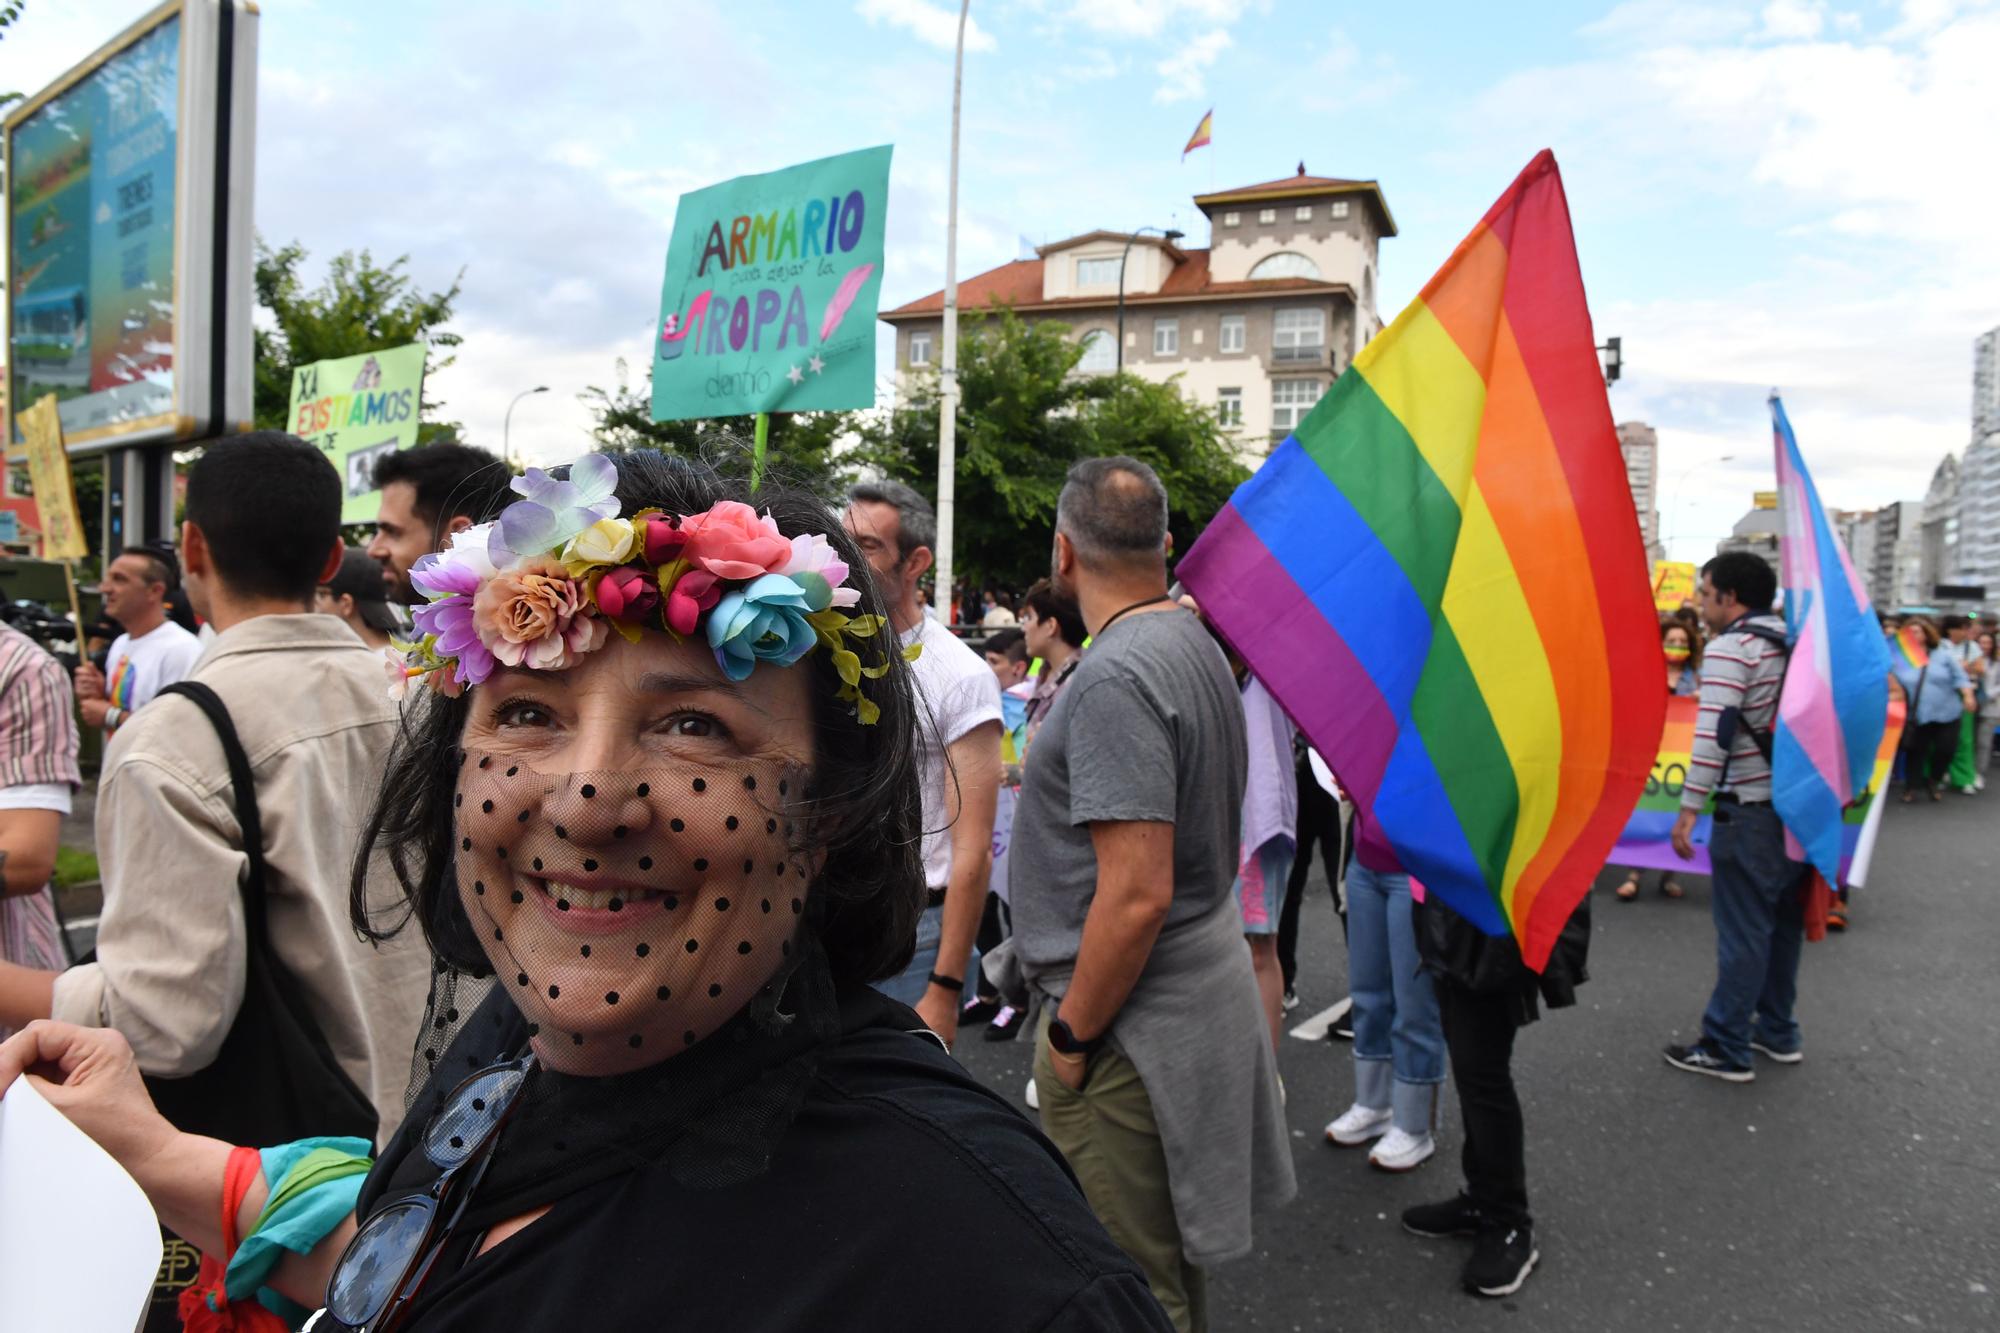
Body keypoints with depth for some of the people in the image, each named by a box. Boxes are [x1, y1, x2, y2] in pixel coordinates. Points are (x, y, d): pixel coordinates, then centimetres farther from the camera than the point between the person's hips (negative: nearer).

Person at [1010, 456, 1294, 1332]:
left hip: (1132, 1023, -10)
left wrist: (1070, 1034, -15)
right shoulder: (1195, 644, 8)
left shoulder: (1115, 677, -22)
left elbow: (1136, 894, -27)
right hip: (1204, 987, 10)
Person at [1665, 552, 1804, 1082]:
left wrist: (1689, 809, -21)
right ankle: (1778, 1031, 28)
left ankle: (1725, 1049, 4)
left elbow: (1714, 734, -23)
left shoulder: (1730, 647, -14)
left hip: (1749, 810, -9)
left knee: (1742, 930, -3)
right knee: (1783, 922, 17)